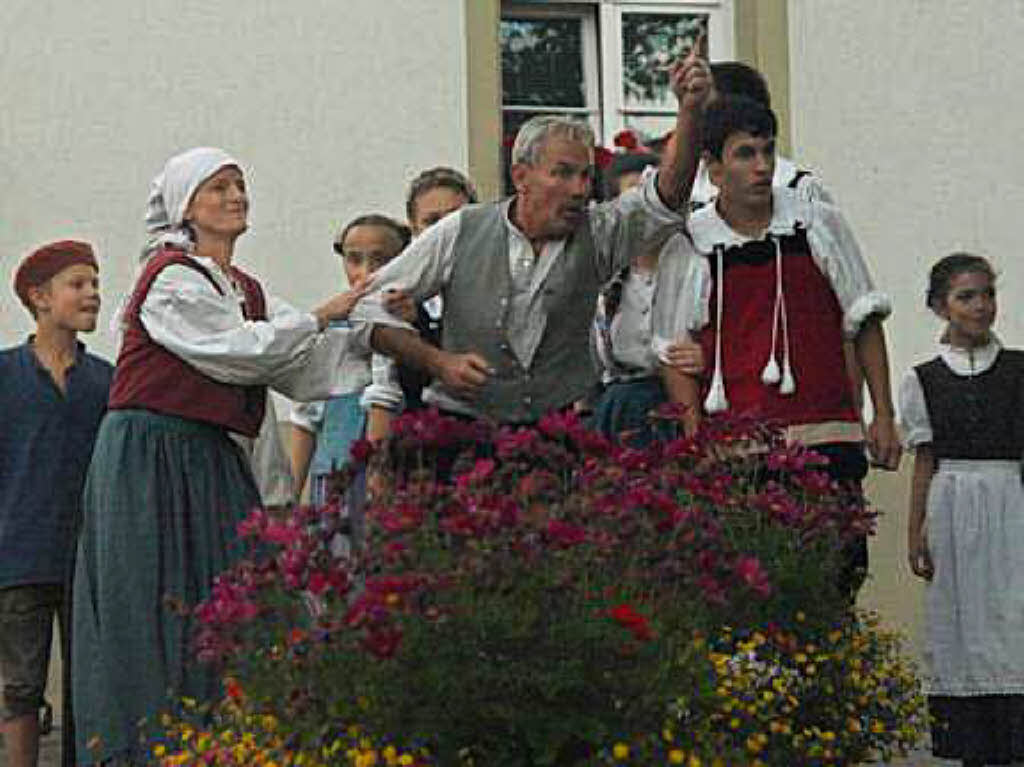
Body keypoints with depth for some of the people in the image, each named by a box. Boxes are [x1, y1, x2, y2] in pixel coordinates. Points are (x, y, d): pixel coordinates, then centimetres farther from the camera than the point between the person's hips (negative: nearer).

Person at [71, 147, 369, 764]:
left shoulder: (247, 291, 17)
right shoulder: (171, 276, -8)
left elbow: (301, 364, 9)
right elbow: (239, 353, -15)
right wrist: (322, 316, -9)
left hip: (211, 460, 8)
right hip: (149, 456, -8)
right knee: (154, 606, -7)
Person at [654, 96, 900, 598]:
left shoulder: (819, 224, 6)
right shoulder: (689, 245, 3)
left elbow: (863, 321, 12)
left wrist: (883, 416, 6)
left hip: (826, 433, 1)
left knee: (838, 577, -4)